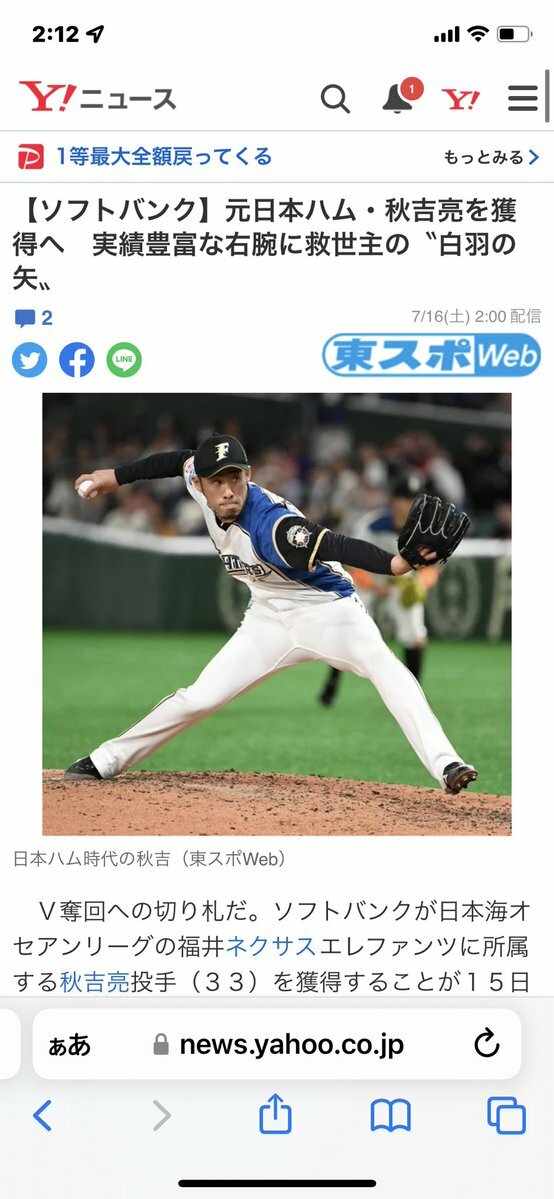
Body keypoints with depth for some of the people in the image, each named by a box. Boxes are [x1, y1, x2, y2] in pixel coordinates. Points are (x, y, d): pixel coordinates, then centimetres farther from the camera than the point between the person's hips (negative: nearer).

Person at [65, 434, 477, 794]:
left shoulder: (272, 524, -34)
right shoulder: (199, 484, -13)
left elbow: (335, 545, -49)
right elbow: (182, 459, 11)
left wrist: (394, 563, -67)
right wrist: (116, 476, 20)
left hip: (327, 609, -6)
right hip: (271, 618, 6)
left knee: (382, 662, -35)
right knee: (198, 699, 3)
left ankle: (444, 764, -44)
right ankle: (106, 761, 20)